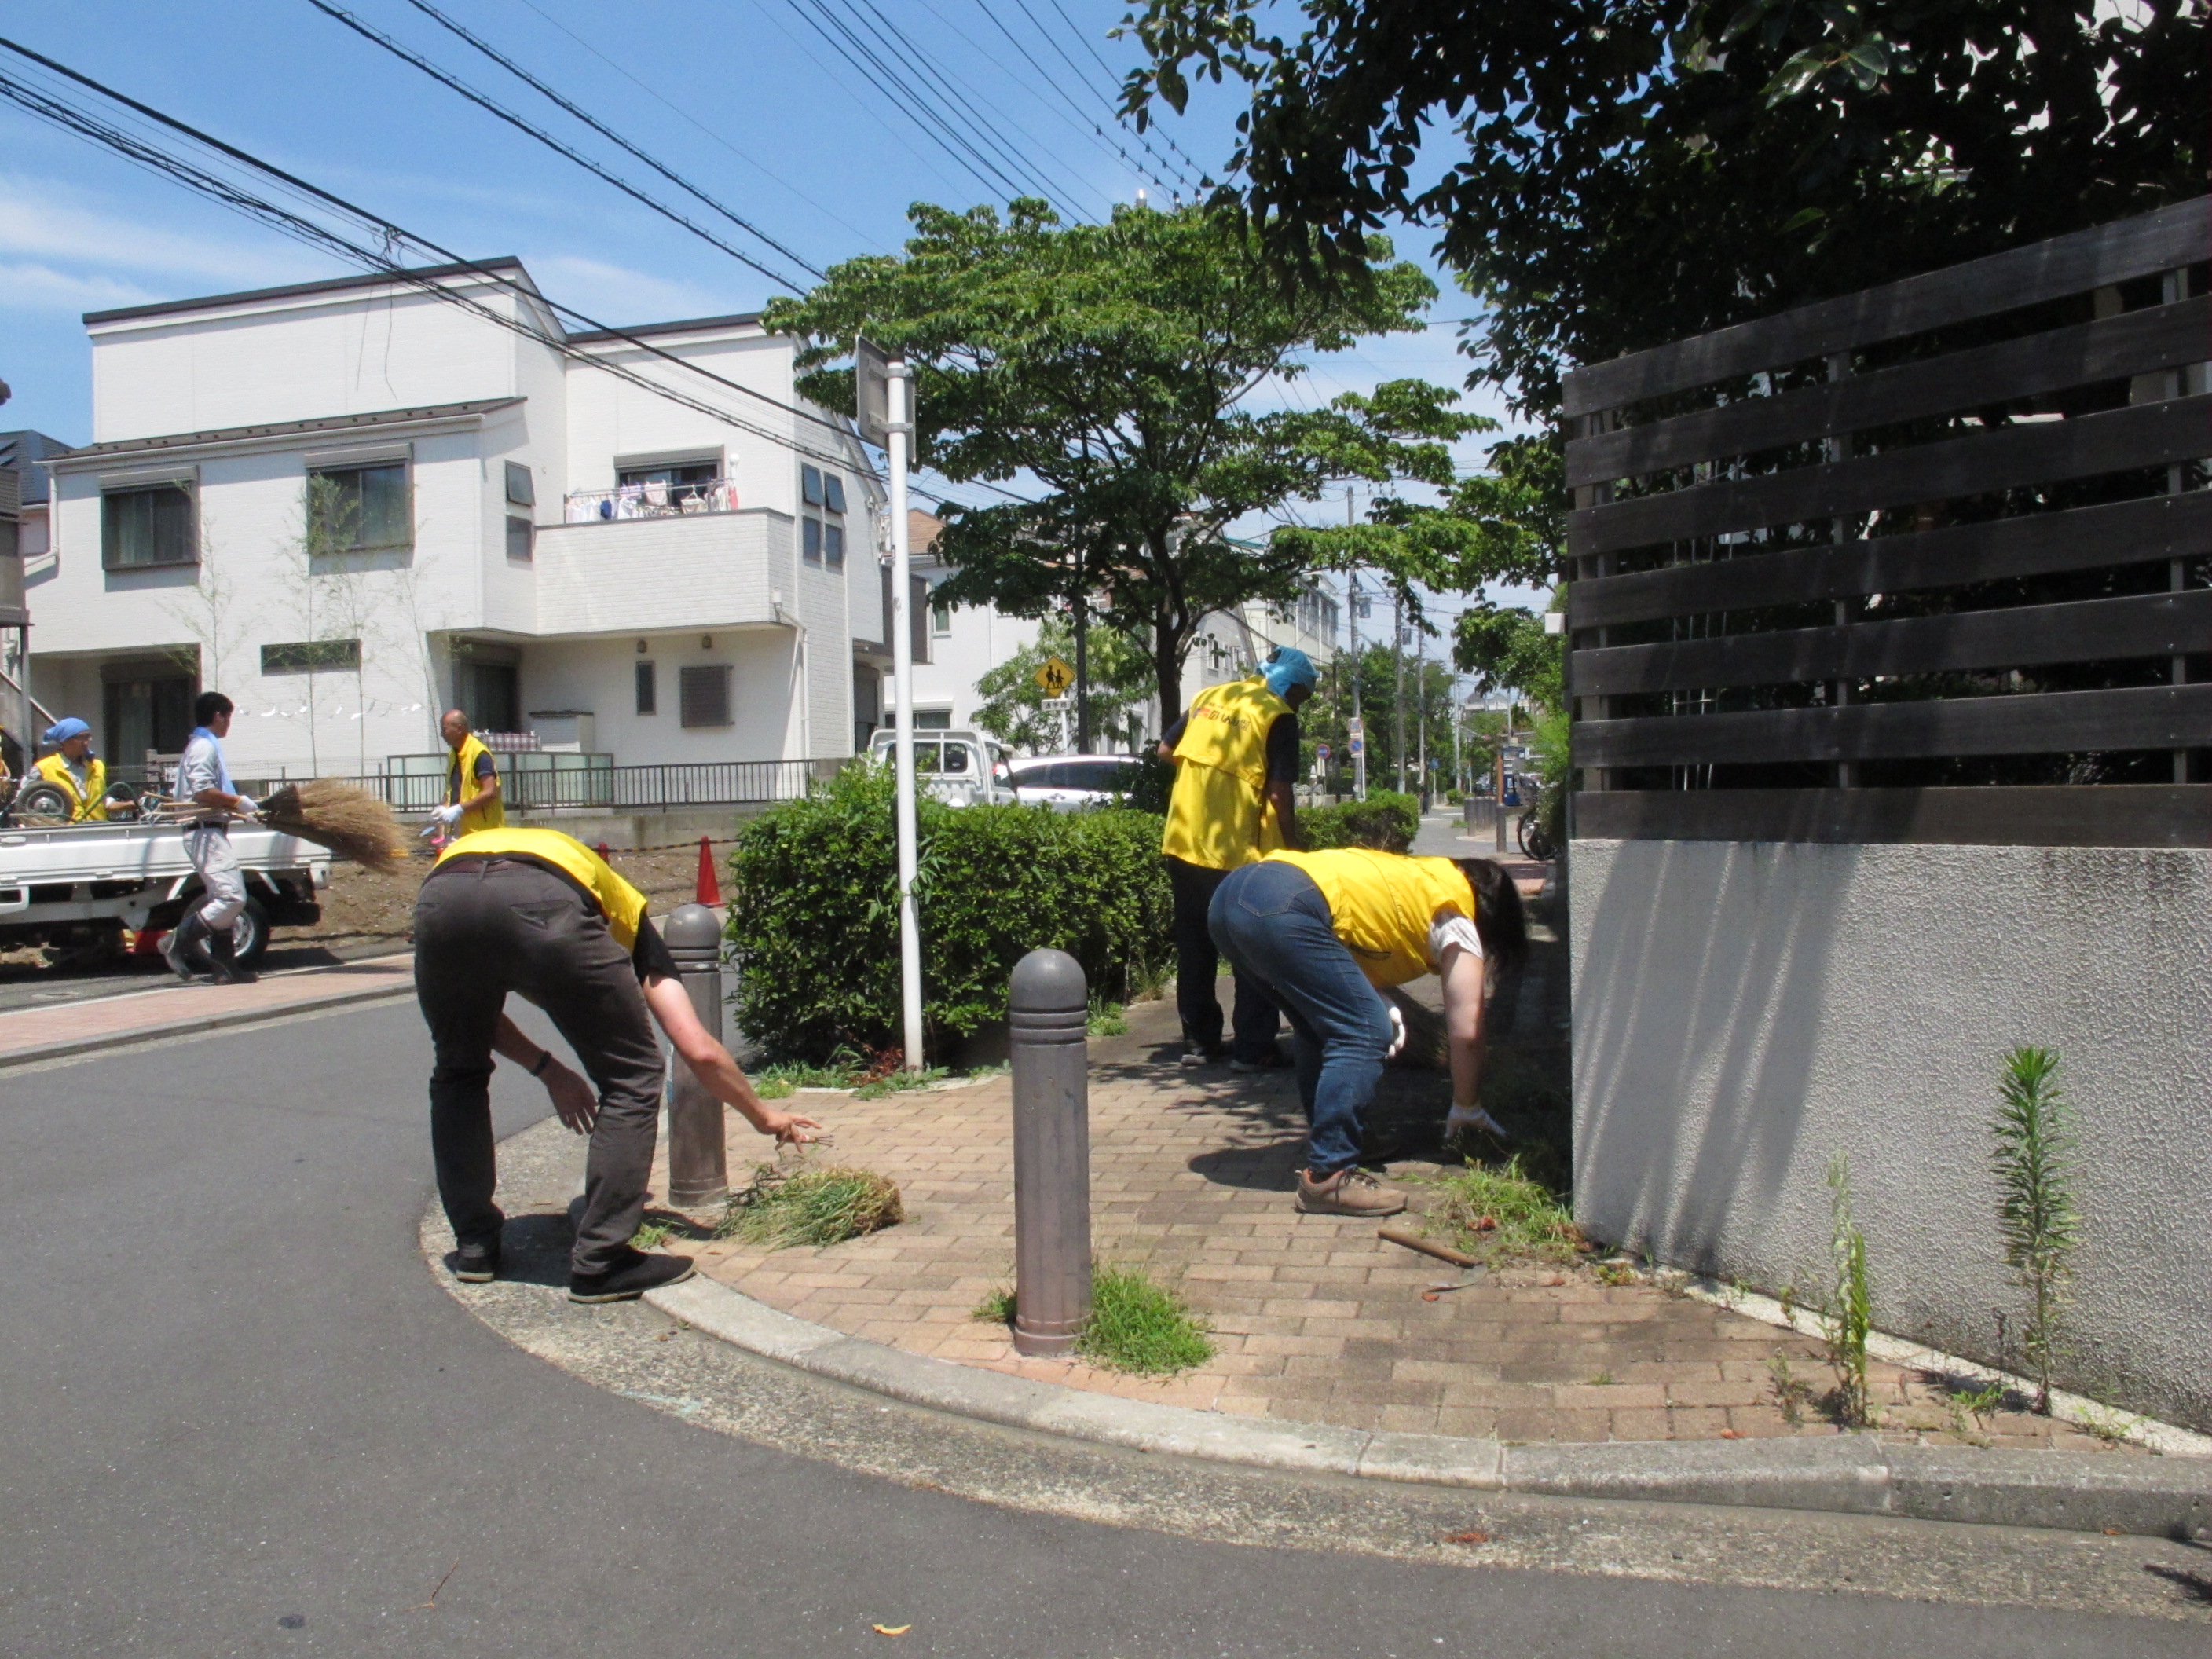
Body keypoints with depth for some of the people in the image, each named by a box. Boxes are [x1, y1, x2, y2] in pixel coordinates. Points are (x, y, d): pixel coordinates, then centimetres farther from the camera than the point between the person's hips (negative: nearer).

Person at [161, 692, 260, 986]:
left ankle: (225, 967, 10)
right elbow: (202, 790, -21)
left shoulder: (203, 745, 21)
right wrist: (238, 802, -14)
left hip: (209, 832, 11)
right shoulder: (205, 746, -9)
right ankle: (179, 940, -11)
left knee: (221, 899, 10)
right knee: (232, 897, -16)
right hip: (206, 832, -11)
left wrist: (237, 808, 15)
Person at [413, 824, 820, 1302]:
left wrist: (548, 1070, 40)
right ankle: (600, 1262, 16)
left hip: (441, 899, 4)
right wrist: (764, 1116, 39)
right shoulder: (625, 913, 34)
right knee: (631, 1080, 15)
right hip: (547, 902, -4)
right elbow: (700, 1050, 25)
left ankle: (475, 1245, 34)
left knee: (458, 1073, 30)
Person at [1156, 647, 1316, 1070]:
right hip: (1239, 853, -6)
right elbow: (1279, 792, -12)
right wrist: (1293, 849, -4)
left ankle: (1198, 1040, 20)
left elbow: (1165, 750, 16)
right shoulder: (1278, 717, -7)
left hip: (1183, 844, 6)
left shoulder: (1207, 698, 12)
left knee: (1195, 946, 14)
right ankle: (1253, 1048, 4)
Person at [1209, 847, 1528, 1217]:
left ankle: (1327, 1144, 30)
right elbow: (1465, 1032, 9)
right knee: (1364, 1034, -4)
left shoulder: (1420, 880, 32)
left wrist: (1382, 1009, 14)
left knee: (1321, 1028, 23)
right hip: (1281, 908, -9)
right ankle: (1328, 1177, -5)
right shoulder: (1458, 921, 10)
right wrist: (1467, 1108, 24)